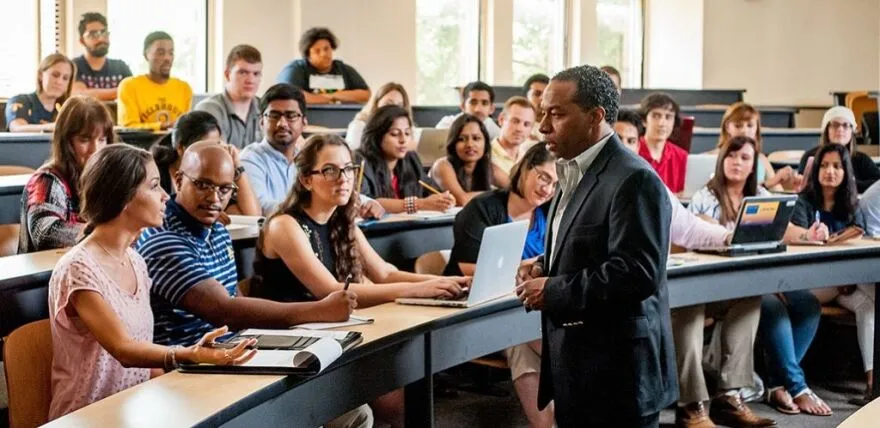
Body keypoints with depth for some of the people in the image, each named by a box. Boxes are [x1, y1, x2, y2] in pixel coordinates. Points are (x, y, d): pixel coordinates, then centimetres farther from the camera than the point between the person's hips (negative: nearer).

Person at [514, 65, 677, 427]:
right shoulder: (575, 172, 14)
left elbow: (636, 273, -25)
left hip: (617, 372, -9)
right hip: (577, 365, 9)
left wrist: (553, 291, -18)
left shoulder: (633, 180, -17)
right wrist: (544, 268, 5)